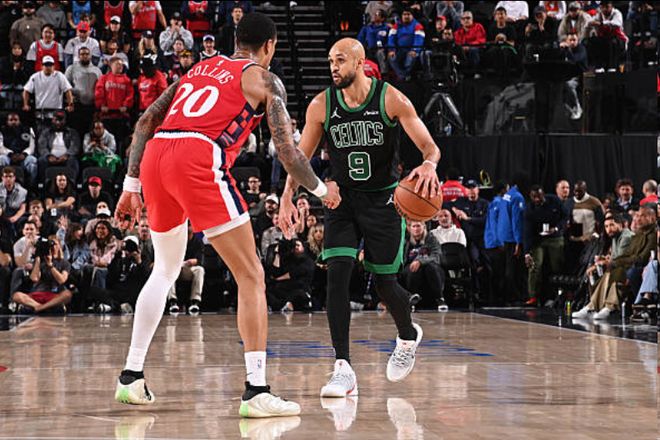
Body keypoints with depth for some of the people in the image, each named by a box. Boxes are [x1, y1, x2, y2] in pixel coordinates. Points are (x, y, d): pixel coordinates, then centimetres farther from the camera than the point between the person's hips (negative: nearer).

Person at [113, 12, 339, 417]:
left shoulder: (200, 69, 30)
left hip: (154, 158, 6)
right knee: (251, 277, 0)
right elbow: (287, 150, 6)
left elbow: (146, 122, 25)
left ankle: (132, 376, 26)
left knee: (165, 270, 27)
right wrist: (322, 190, 22)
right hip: (199, 160, -6)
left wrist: (132, 185, 26)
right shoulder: (265, 80, 14)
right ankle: (256, 391, -10)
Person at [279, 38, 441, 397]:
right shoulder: (322, 105, -5)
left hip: (384, 199, -2)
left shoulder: (391, 99, -13)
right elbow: (301, 156, 4)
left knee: (384, 283, 3)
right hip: (344, 198, 2)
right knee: (337, 274, -16)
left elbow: (429, 146, -12)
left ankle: (408, 335, 37)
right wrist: (287, 198, -8)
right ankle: (343, 368, -16)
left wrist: (428, 165, -35)